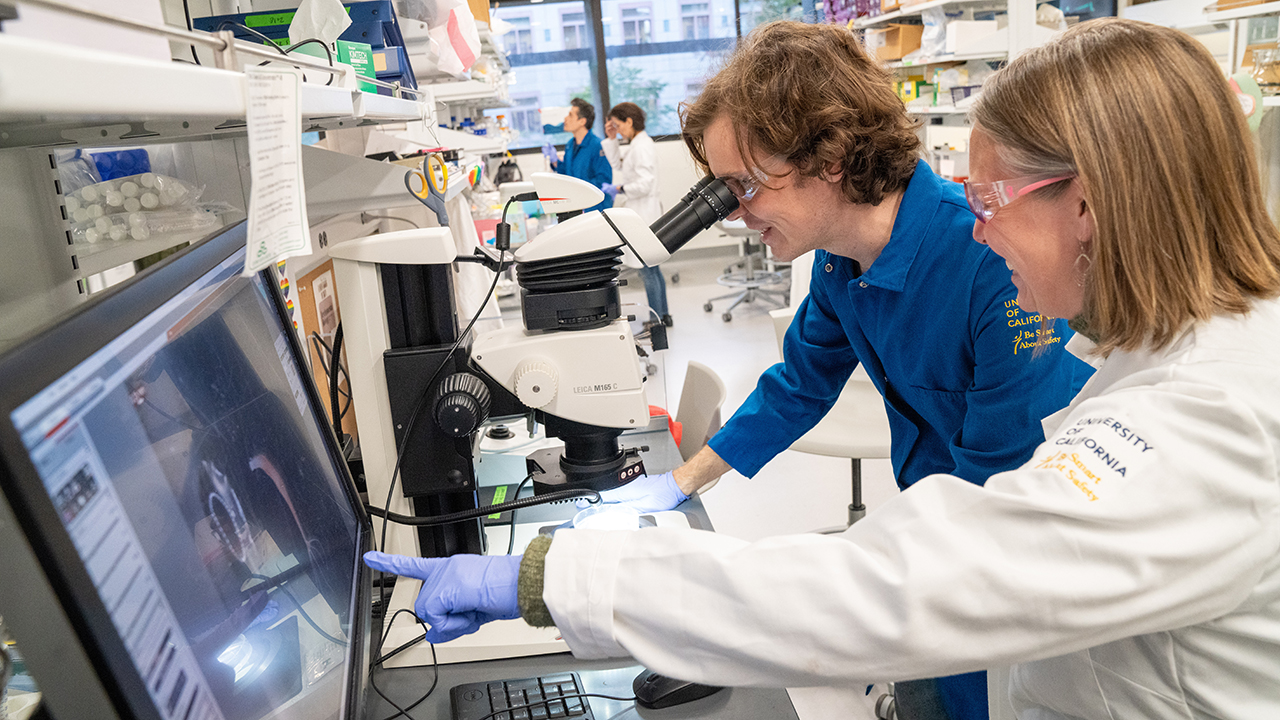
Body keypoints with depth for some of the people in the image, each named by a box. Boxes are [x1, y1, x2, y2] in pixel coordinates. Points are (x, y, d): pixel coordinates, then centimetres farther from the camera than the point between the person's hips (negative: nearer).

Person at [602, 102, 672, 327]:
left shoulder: (642, 146, -18)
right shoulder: (636, 144, 13)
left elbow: (645, 184, -25)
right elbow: (619, 165, 27)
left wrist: (619, 189, -13)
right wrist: (611, 139, 17)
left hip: (644, 214, -11)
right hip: (642, 213, 11)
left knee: (647, 271, -5)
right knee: (652, 268, 16)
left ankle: (657, 320, 1)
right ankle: (663, 315, 25)